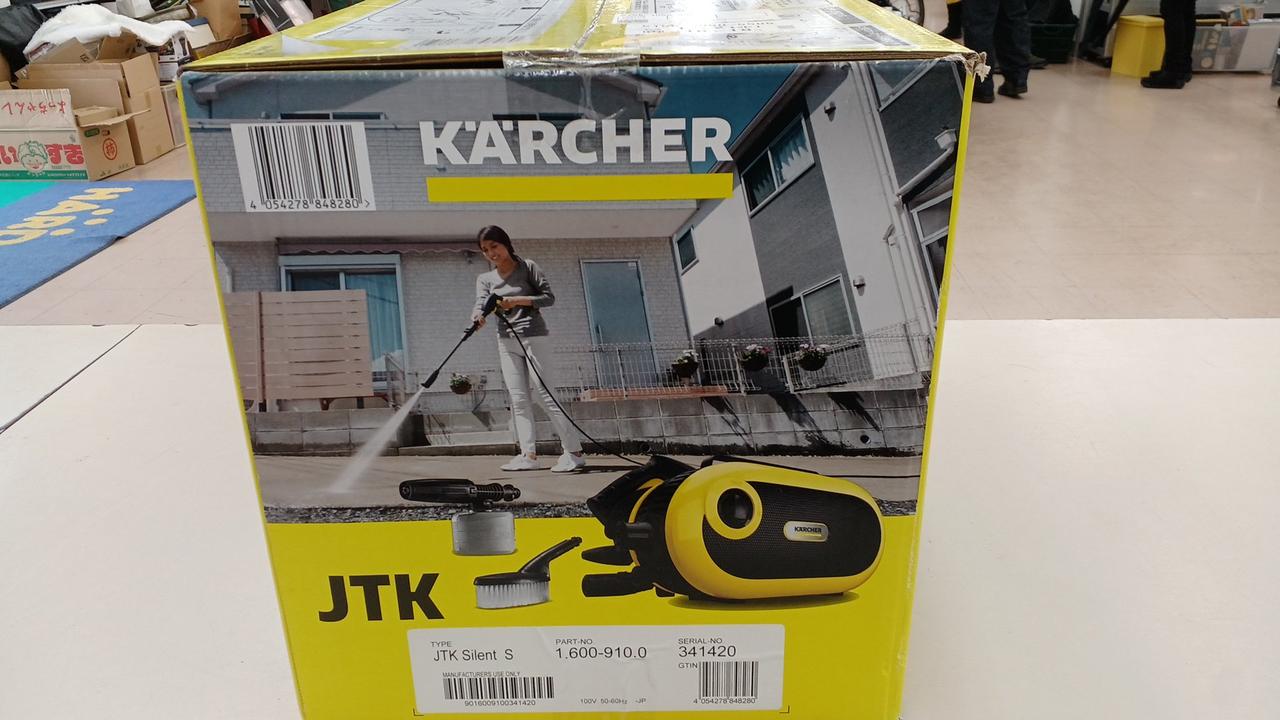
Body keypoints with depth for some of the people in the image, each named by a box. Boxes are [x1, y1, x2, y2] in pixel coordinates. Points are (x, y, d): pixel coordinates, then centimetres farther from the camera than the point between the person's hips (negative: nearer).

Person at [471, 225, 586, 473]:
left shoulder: (528, 267, 1)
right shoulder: (485, 279, 10)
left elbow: (549, 297, -4)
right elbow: (480, 304, -9)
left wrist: (518, 300, -18)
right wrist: (478, 317, -33)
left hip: (534, 337, -5)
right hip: (506, 342, 5)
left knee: (545, 395, -10)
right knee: (518, 399, 0)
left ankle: (574, 452, -9)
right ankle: (528, 454, 0)